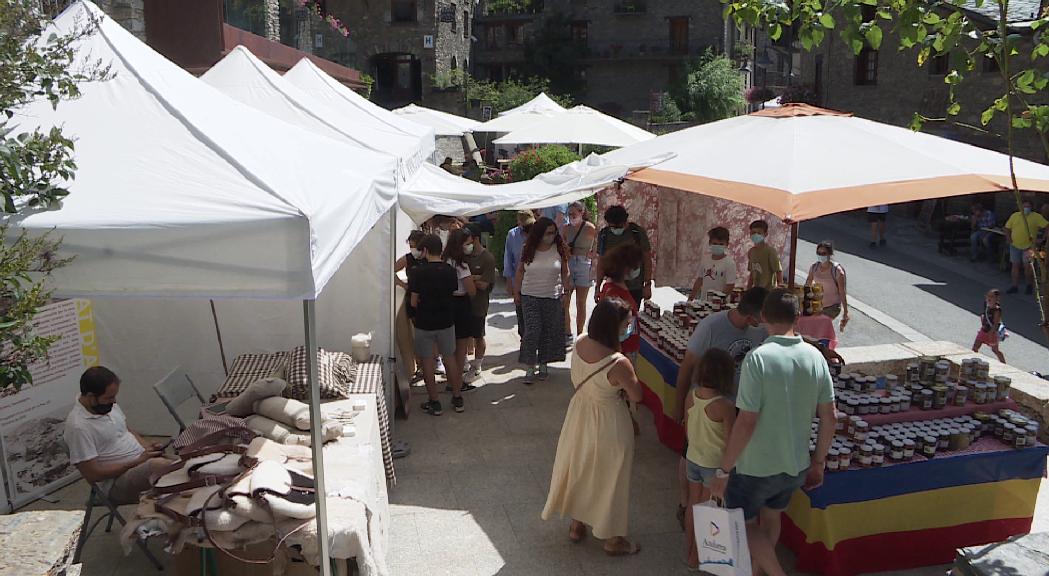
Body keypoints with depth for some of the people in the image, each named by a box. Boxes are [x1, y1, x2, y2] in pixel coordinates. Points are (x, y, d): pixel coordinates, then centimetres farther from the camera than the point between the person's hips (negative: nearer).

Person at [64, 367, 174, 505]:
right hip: (116, 485, -8)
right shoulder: (78, 426, -17)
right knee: (159, 465, -37)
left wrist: (147, 446, 3)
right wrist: (137, 462, -16)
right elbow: (93, 474, -17)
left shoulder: (108, 404, 7)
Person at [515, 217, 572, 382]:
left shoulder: (560, 249, -3)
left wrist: (566, 293, -2)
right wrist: (517, 292, 7)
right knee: (532, 331, -6)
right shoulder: (528, 250, -2)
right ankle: (530, 367, 1)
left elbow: (565, 273, 3)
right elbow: (520, 271, 8)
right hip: (530, 297, 0)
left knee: (549, 332, 7)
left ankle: (543, 364, 22)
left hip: (553, 297, 1)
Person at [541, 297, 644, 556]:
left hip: (580, 415, 6)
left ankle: (577, 525, 45)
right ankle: (612, 539, 34)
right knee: (608, 478, 15)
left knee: (579, 469, 25)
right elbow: (637, 396, -17)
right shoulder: (619, 363, -33)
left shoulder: (579, 343, -14)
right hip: (608, 425, -6)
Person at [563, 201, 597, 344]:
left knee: (580, 303, 4)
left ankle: (580, 336, 13)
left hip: (584, 264, -4)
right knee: (564, 302, 3)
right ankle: (567, 334, 16)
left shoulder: (590, 228, -7)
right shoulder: (567, 228, 7)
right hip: (567, 265, 4)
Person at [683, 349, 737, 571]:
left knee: (693, 505, 21)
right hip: (714, 464, -5)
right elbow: (730, 441, -19)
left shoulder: (691, 397, -9)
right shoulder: (725, 406, -27)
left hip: (692, 459, 6)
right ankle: (696, 557, 24)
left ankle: (689, 549, 36)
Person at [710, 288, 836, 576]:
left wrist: (723, 471, -16)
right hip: (796, 466, 6)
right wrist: (819, 462, 14)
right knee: (771, 517, 27)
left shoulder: (758, 358, -23)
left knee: (746, 524, 17)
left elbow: (746, 422, -25)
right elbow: (829, 417, 1)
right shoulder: (815, 357, -5)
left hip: (755, 466, -6)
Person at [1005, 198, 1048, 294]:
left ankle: (1030, 285, 18)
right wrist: (1008, 237, -1)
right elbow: (1007, 228, 13)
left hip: (1028, 246, -3)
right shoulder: (1014, 215, 7)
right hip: (1015, 246, 3)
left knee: (1027, 266, -2)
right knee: (1015, 265, 7)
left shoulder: (1037, 217, -4)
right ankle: (1015, 287, 15)